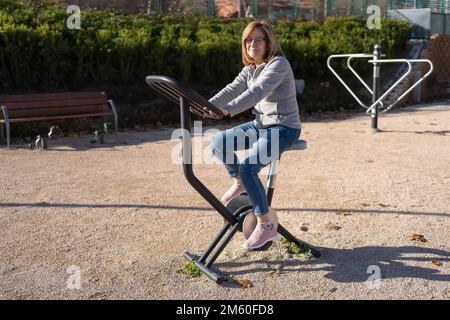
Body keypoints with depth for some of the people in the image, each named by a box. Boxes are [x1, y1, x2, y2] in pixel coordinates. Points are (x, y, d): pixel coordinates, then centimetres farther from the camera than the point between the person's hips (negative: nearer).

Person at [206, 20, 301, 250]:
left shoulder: (278, 64, -17)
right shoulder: (250, 69, 10)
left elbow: (257, 91, -32)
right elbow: (232, 89, 0)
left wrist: (229, 109, -45)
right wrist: (209, 106, -16)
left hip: (284, 128, -8)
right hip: (260, 124, 8)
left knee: (248, 167, -25)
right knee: (218, 142, -2)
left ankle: (267, 225, -11)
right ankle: (239, 182, 21)